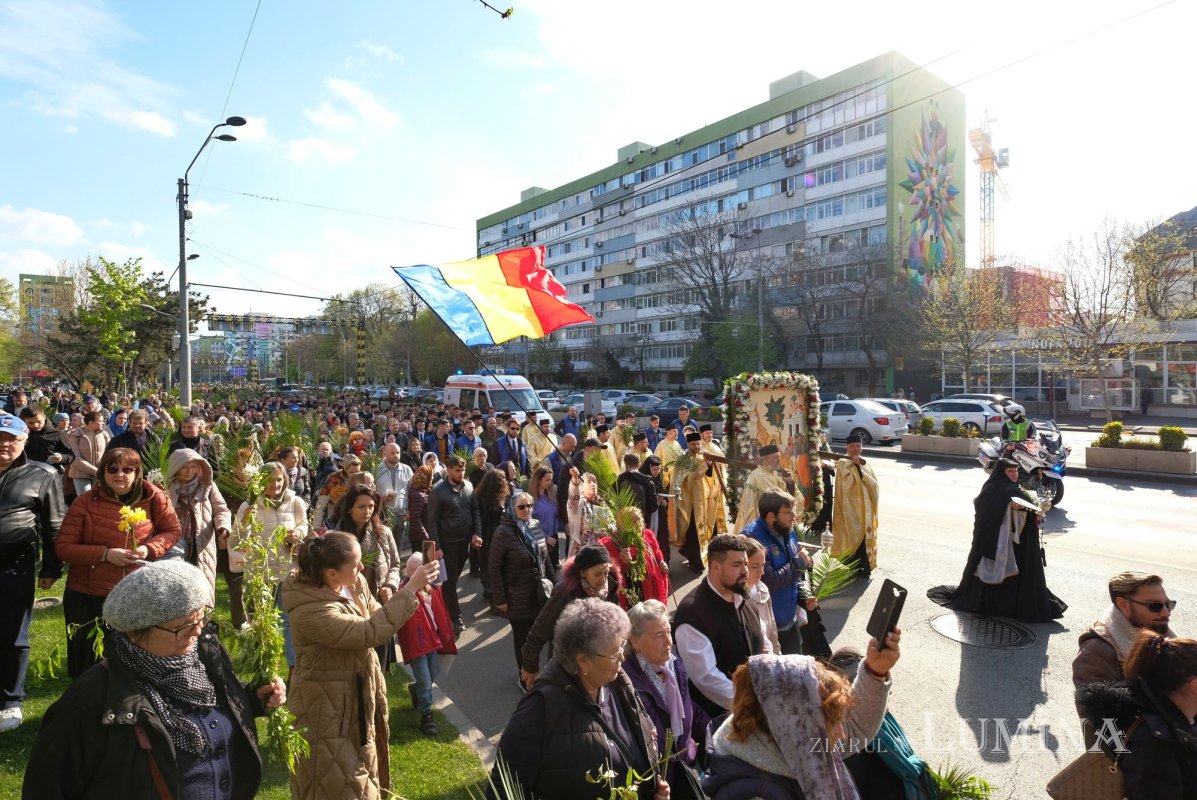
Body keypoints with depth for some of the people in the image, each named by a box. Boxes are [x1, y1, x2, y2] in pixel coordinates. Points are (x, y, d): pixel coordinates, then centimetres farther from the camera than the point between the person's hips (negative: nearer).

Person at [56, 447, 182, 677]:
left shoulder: (153, 498, -6)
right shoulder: (85, 503, -7)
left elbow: (173, 530, 3)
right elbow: (63, 547, -6)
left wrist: (150, 548, -15)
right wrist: (105, 554, -20)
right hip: (88, 596, 0)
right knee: (90, 662, 15)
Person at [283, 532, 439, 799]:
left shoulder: (355, 583, -9)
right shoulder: (310, 611, -34)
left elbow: (374, 615, 5)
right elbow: (370, 632, -36)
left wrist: (411, 595, -15)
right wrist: (410, 589, -35)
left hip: (358, 694, 8)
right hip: (327, 705, -8)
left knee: (361, 768, 28)